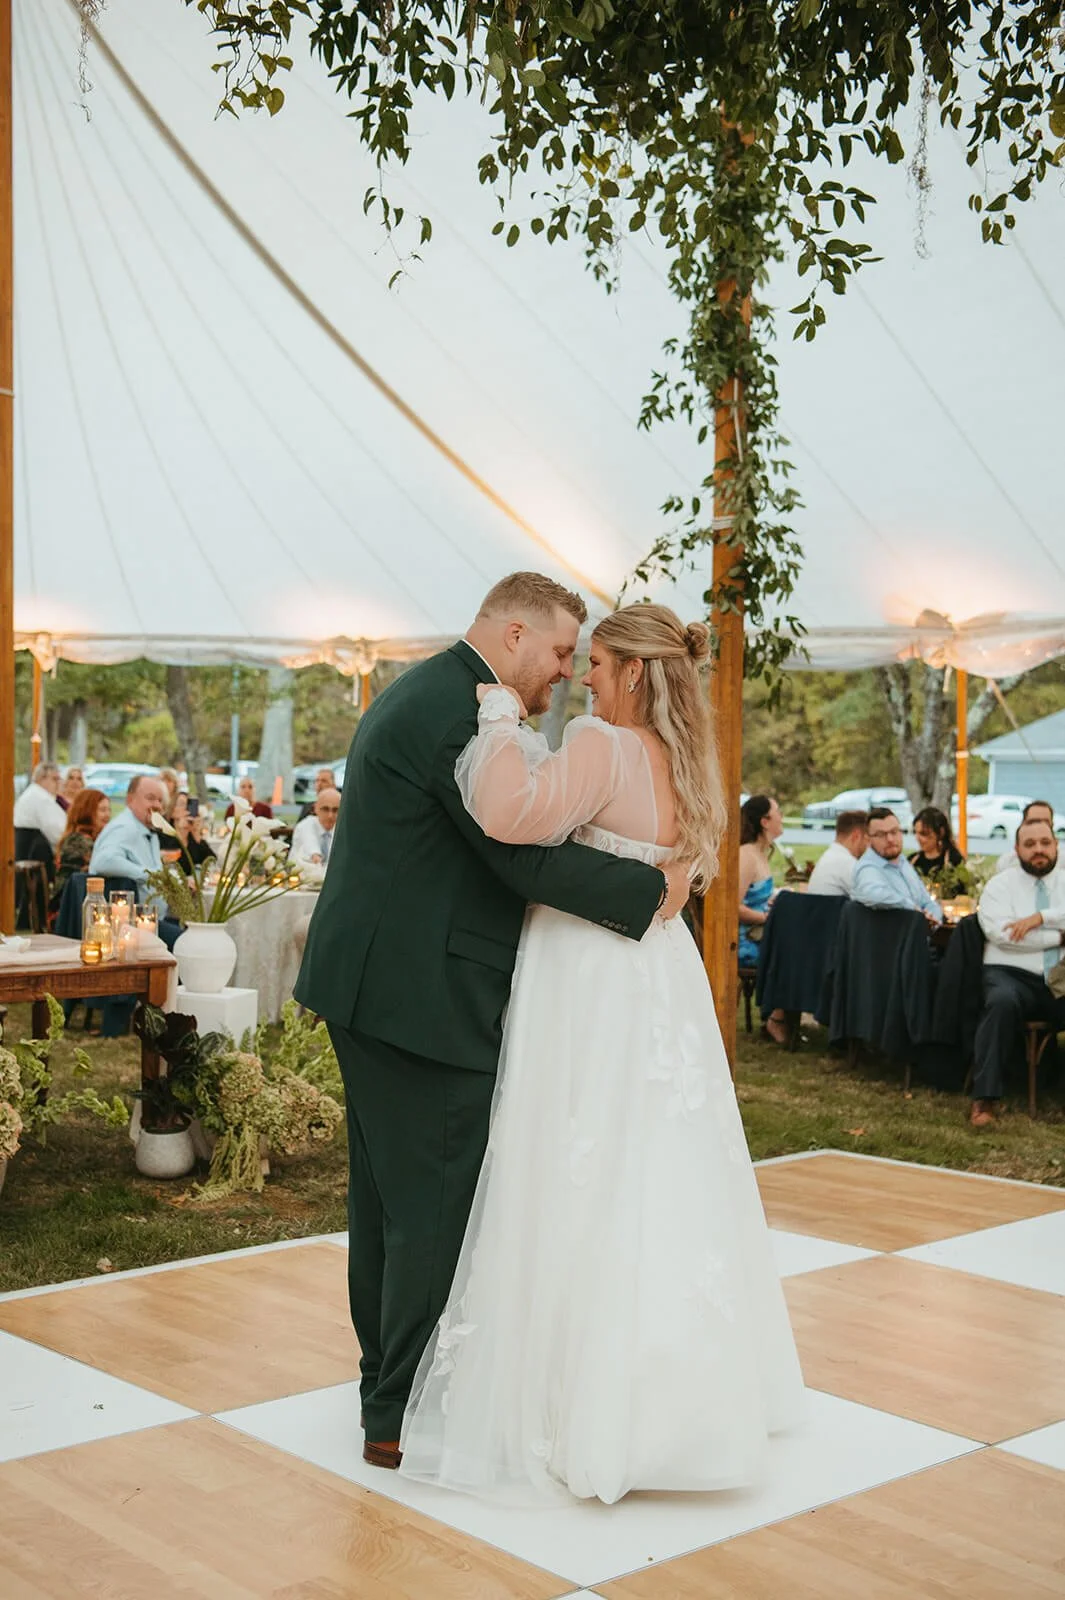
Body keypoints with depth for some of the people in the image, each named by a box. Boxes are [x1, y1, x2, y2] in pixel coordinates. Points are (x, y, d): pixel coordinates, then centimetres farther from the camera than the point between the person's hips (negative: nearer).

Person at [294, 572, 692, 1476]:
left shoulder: (416, 693, 17)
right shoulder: (464, 713, -18)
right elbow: (526, 857, -21)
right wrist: (651, 890, -13)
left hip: (374, 986, 11)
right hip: (423, 997, -11)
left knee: (389, 1194, 18)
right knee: (438, 1205, -1)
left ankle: (387, 1380, 31)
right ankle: (404, 1418, 9)